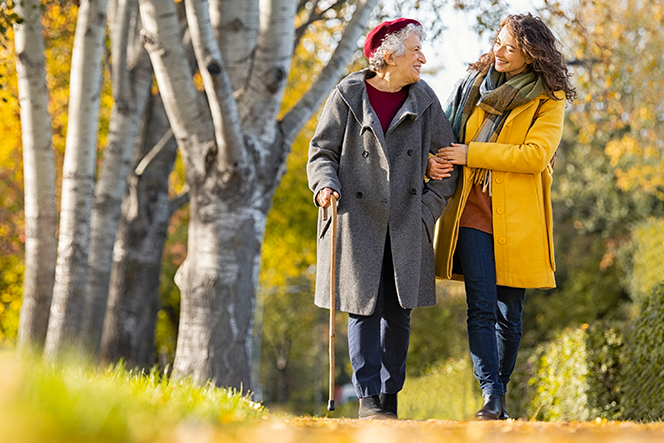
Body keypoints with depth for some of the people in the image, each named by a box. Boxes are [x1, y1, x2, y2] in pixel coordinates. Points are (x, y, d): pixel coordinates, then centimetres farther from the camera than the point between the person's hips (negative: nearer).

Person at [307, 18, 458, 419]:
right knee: (365, 309, -5)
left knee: (398, 312, 3)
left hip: (406, 226, 3)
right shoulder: (348, 96, -1)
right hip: (358, 221, -3)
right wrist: (326, 185, -17)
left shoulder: (424, 100, 7)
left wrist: (430, 206, 1)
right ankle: (368, 399, -1)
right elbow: (322, 152, 3)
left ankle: (390, 397, 12)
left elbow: (447, 159, 11)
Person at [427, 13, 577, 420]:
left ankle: (499, 395, 17)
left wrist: (471, 154, -14)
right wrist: (433, 161, -3)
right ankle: (491, 395, -16)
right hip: (472, 212, 2)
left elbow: (535, 155, -13)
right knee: (481, 306, -12)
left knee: (509, 314, 3)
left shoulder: (549, 100, 1)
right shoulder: (474, 83, 12)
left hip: (517, 218, -1)